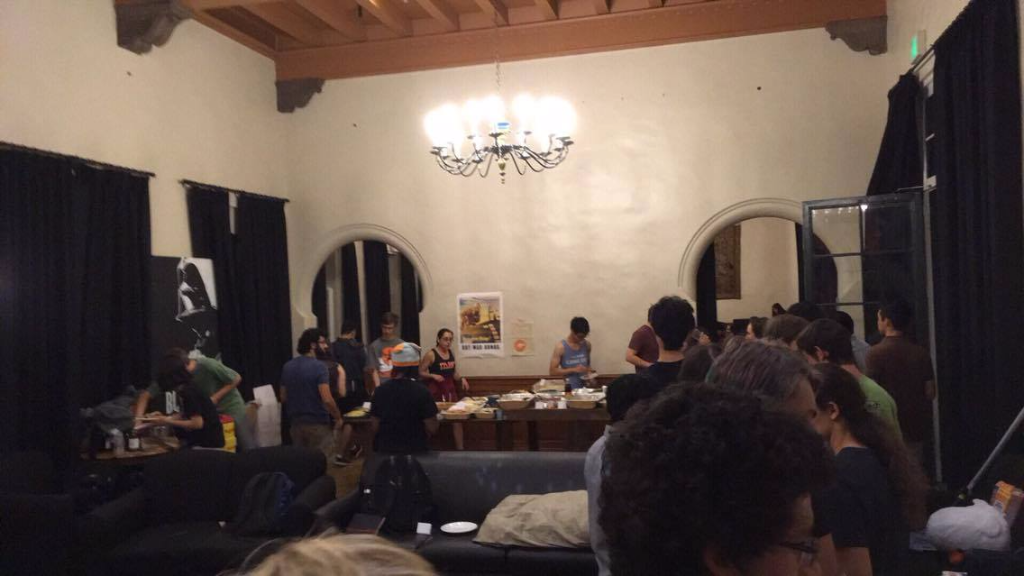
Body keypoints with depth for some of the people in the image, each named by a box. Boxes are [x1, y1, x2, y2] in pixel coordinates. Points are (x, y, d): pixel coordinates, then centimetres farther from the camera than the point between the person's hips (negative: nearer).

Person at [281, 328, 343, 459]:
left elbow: (283, 398, 12)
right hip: (318, 423, -6)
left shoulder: (287, 367, 5)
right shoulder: (318, 366, -16)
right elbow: (327, 399, -22)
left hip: (296, 423, 6)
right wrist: (338, 417, -9)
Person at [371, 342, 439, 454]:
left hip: (385, 449, 4)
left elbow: (375, 425, 2)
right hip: (414, 450, -3)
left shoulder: (380, 390, -5)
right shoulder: (421, 391, -16)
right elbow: (432, 428, -14)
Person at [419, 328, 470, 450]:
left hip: (450, 389, 6)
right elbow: (420, 373, -10)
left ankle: (460, 448, 11)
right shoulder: (431, 354, -12)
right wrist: (433, 376, -23)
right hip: (436, 390, -6)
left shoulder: (451, 353, 7)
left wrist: (461, 379, 0)